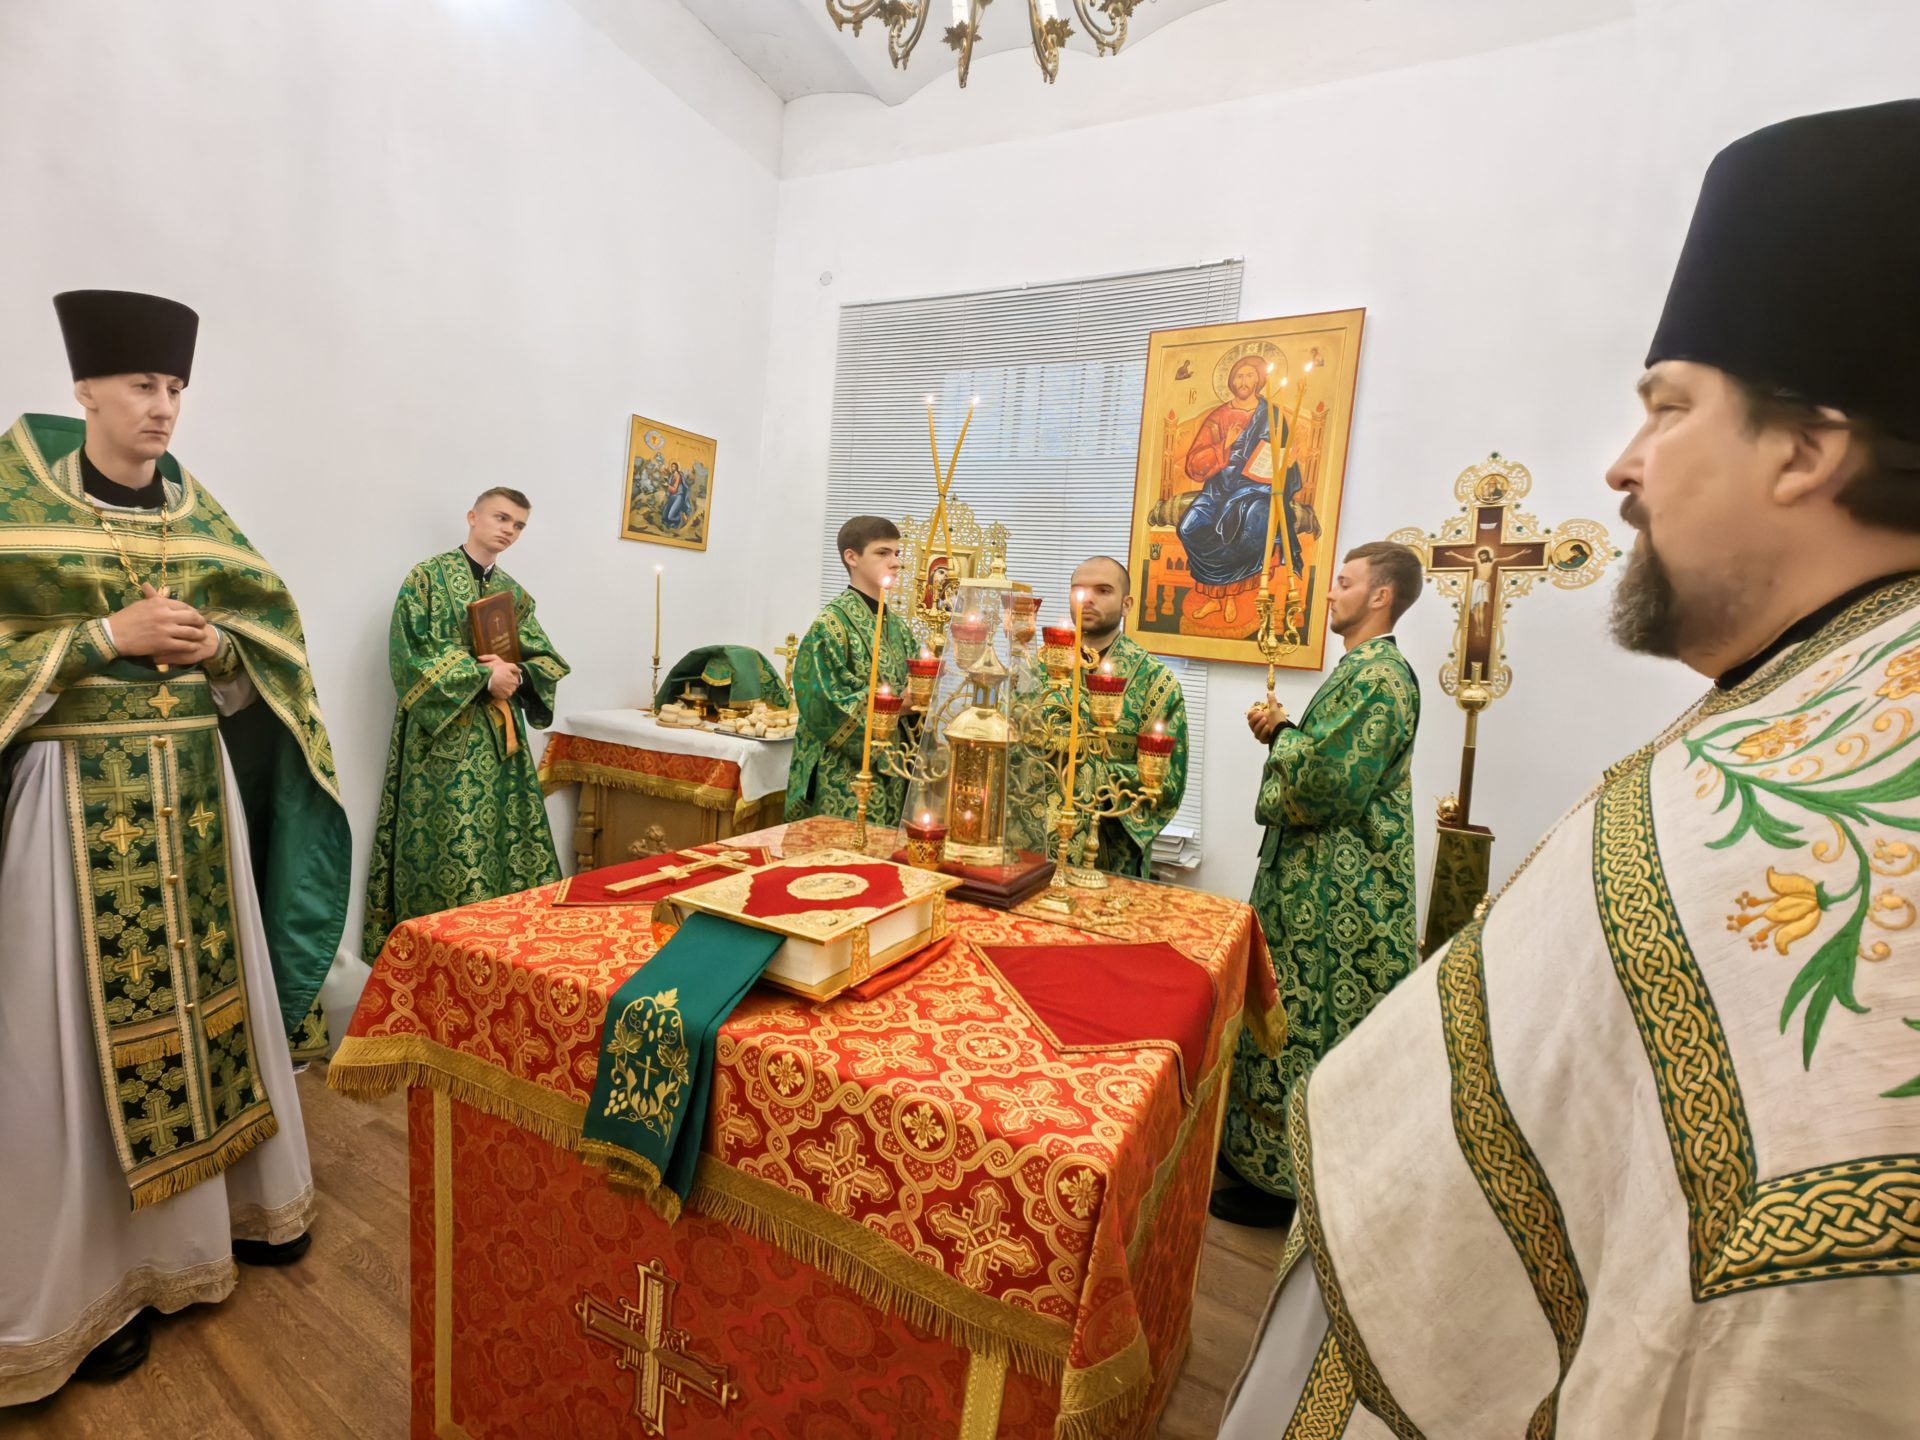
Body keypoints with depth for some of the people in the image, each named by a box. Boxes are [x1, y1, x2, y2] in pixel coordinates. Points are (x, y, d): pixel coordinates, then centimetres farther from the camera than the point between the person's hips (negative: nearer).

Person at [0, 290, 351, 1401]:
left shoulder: (198, 514, 10)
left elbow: (263, 640, 12)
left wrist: (214, 645, -7)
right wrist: (109, 635, -17)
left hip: (196, 786, 4)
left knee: (211, 988, 11)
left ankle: (233, 1204, 28)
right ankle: (95, 1272, 18)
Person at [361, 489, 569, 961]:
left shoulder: (515, 593, 14)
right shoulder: (427, 577, -3)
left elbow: (546, 660, 8)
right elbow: (411, 654, -12)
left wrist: (517, 675, -13)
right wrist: (484, 677, -18)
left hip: (501, 737, 6)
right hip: (444, 736, -5)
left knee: (506, 839, 7)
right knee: (447, 843, -5)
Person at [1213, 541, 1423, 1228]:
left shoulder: (1381, 677, -18)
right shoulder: (1361, 669, 14)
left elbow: (1325, 784, -25)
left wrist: (1280, 734, -9)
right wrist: (1283, 733, 2)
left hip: (1337, 891, -10)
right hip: (1314, 879, 10)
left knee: (1303, 1029, 1)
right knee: (1291, 1020, 18)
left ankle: (1283, 1180, 17)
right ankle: (1259, 1152, 33)